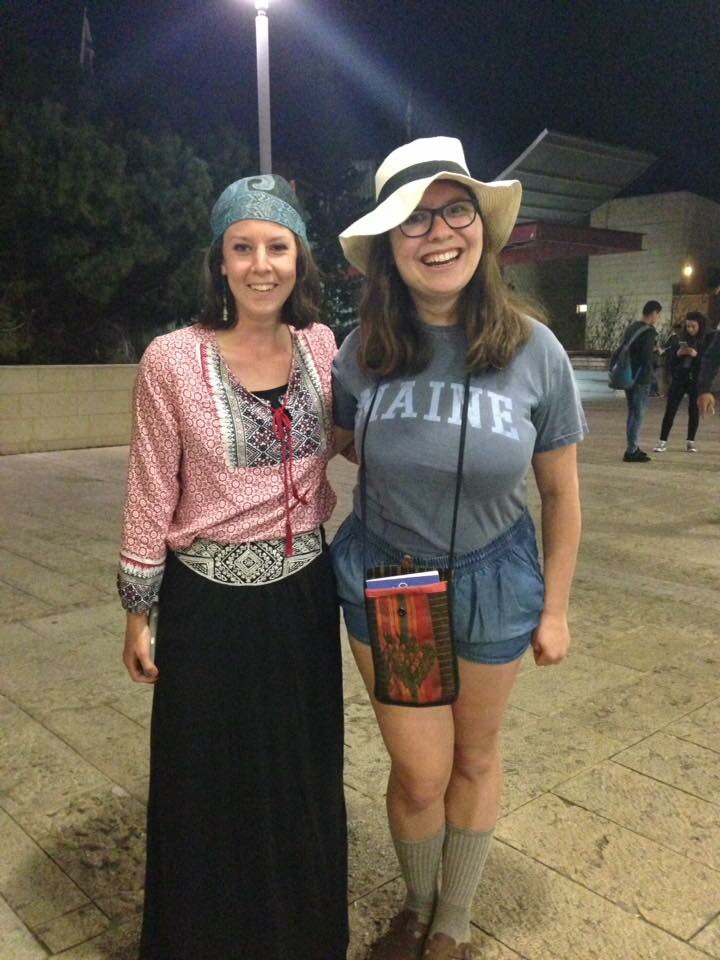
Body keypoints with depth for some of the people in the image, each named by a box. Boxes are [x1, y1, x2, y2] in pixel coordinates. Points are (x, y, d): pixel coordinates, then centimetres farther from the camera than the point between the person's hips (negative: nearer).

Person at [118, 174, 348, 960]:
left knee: (305, 772, 20)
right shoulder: (173, 359, -14)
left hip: (304, 588, 4)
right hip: (211, 598, -4)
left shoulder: (319, 345, -2)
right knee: (211, 782, 13)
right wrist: (137, 610, -2)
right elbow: (151, 494, -7)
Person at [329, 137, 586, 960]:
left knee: (474, 757, 18)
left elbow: (561, 492, -4)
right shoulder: (362, 353, -12)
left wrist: (555, 608, 1)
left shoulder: (533, 351, -14)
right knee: (419, 773, 8)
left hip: (494, 583, 0)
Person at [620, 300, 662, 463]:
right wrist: (656, 353, -4)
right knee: (638, 414, -3)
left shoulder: (630, 327, 11)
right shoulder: (649, 331, -14)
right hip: (641, 378, -8)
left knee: (632, 413, 16)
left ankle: (632, 447, 24)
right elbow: (647, 357, -21)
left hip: (628, 376, 8)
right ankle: (631, 451, -2)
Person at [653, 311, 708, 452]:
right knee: (670, 409, -2)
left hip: (696, 380, -1)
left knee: (693, 410, 6)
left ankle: (690, 441, 17)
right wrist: (677, 353, -17)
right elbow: (669, 359, 3)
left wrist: (696, 355, -23)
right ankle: (663, 441, 1)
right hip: (678, 379, 1)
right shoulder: (679, 338, 2)